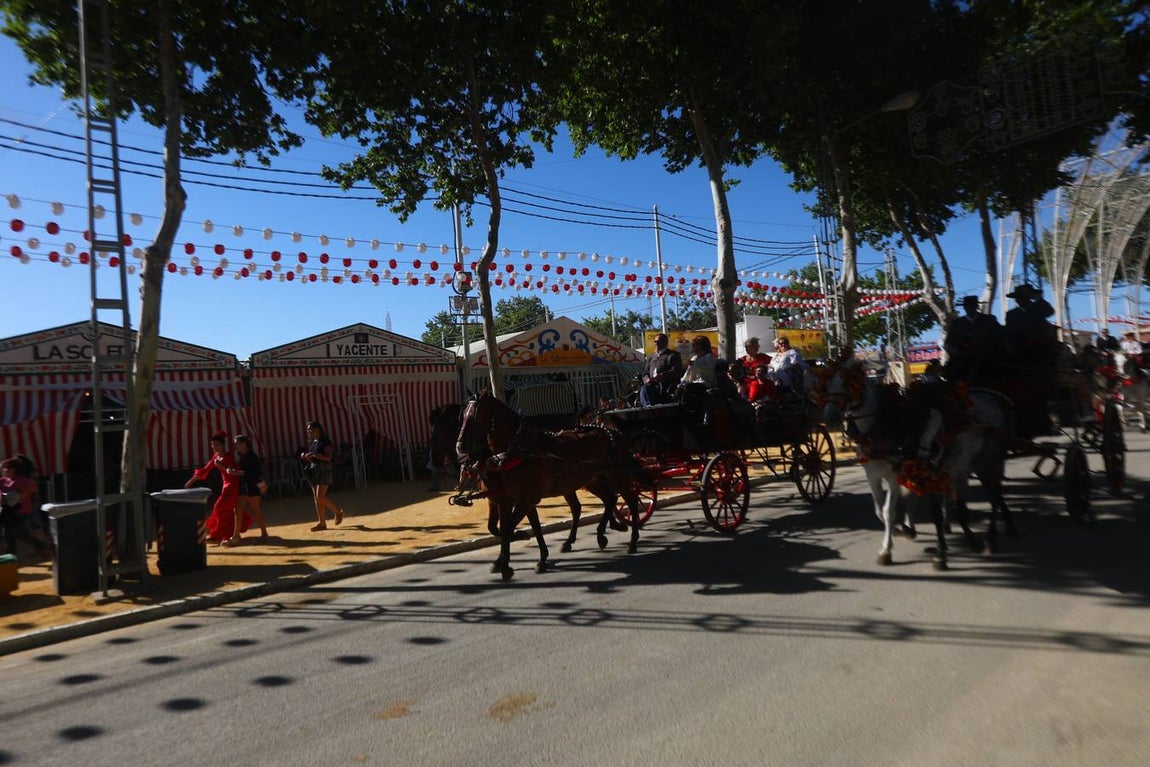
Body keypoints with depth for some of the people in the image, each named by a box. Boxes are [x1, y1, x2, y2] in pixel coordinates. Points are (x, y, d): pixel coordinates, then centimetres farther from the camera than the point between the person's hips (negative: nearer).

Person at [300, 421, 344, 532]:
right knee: (317, 498, 5)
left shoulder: (325, 442, -8)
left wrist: (314, 455, -25)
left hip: (323, 471, -8)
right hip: (313, 471, 8)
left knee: (321, 498, -13)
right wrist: (305, 457, 3)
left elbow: (328, 457, -17)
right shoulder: (311, 443, 16)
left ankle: (338, 511, 8)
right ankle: (322, 523, 8)